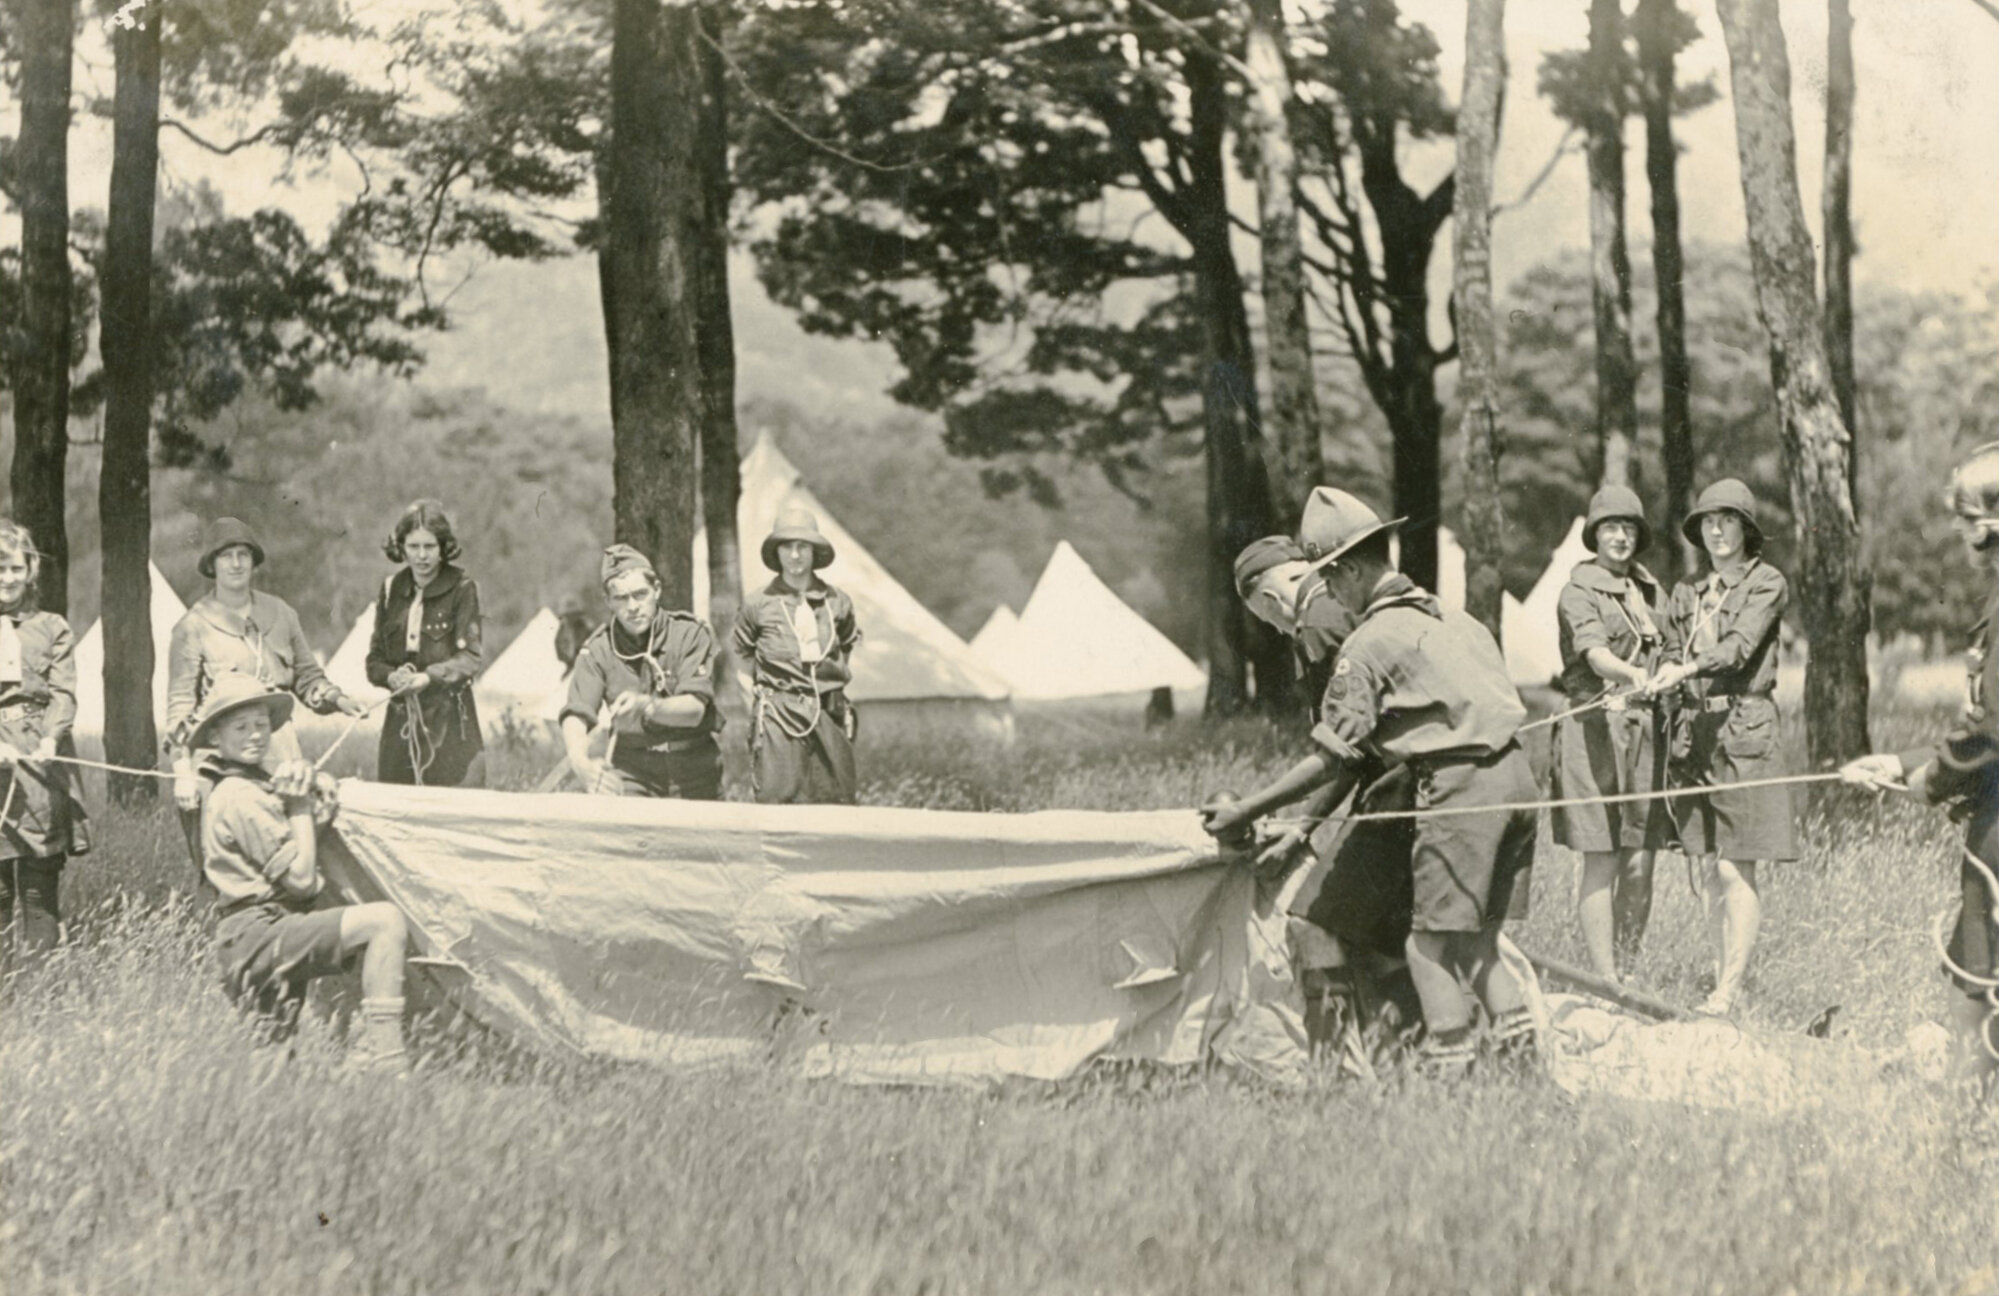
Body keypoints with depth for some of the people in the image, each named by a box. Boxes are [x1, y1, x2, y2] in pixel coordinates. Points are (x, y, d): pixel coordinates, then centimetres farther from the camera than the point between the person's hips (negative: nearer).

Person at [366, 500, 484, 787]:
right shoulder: (391, 589, 11)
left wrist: (429, 677, -22)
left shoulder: (461, 589, -1)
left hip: (448, 719, -3)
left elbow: (470, 658, -7)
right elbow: (374, 660, 12)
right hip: (400, 718, 4)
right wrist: (392, 677, -10)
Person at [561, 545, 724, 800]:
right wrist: (581, 764, -36)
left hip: (693, 769, 0)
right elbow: (576, 716, -14)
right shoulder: (598, 650, -4)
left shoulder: (691, 633, -8)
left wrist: (646, 706, -36)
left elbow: (694, 710, -16)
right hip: (631, 770, 1)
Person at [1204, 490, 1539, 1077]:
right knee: (1476, 939, 15)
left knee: (1431, 944, -2)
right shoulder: (1450, 616, 18)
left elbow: (1331, 760, -6)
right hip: (1516, 771, 8)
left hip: (1462, 785, -8)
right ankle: (1517, 1041, 5)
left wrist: (1244, 812, 1)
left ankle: (1449, 1062, -7)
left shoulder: (1370, 643, -5)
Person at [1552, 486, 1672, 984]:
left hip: (1646, 728, 6)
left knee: (1640, 865, 4)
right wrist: (1634, 676, -40)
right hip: (1596, 727, -6)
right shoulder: (1579, 592, -4)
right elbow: (1594, 652, -22)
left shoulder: (1651, 591, 17)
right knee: (1601, 864, -6)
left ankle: (1628, 974, 12)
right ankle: (1605, 981, -4)